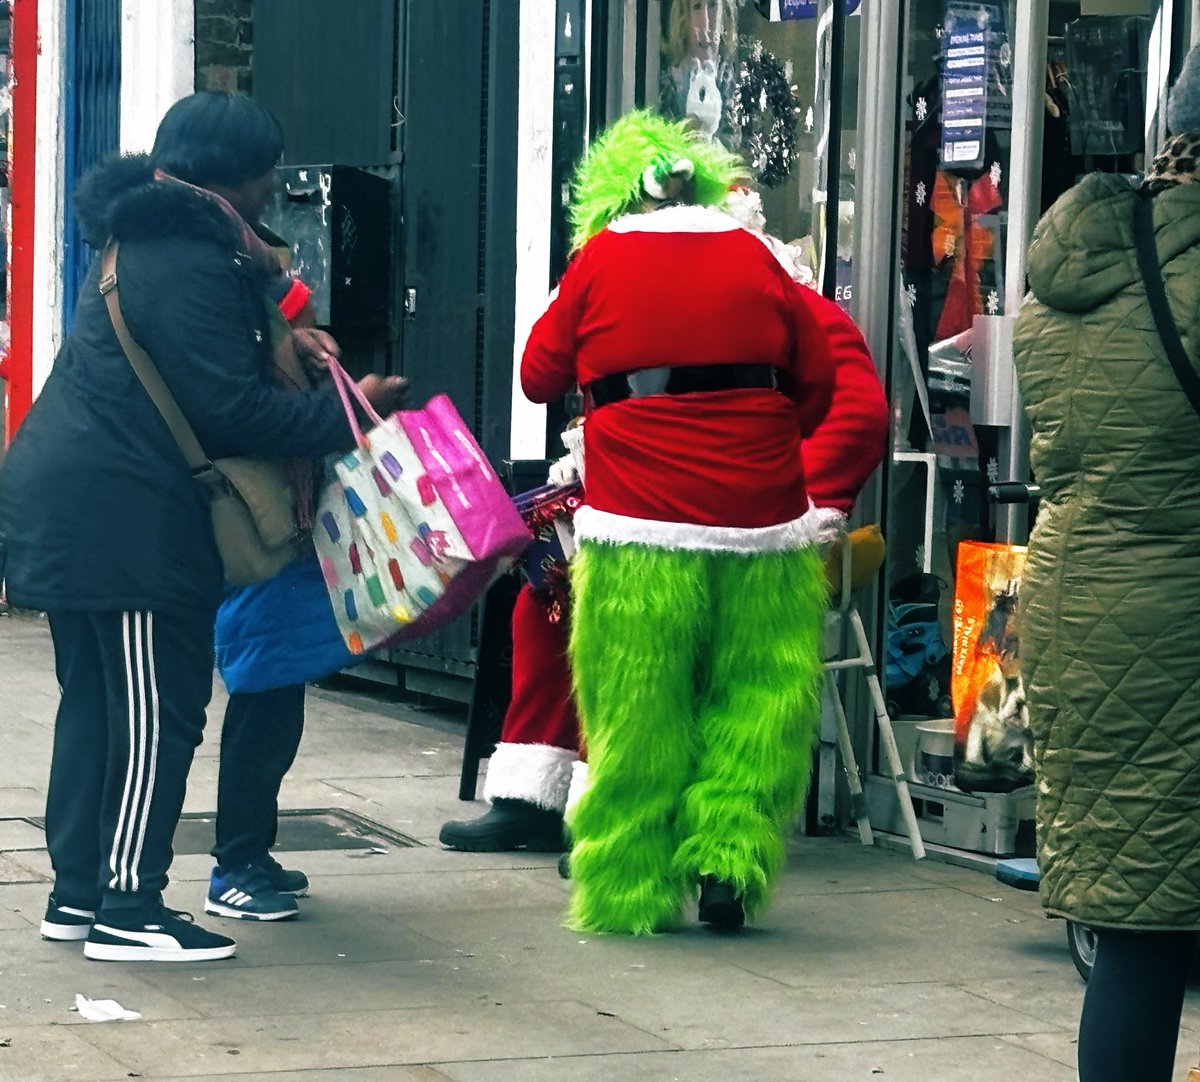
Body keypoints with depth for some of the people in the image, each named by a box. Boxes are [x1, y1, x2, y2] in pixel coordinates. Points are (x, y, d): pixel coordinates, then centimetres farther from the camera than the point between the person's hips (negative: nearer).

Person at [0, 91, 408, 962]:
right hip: (128, 520, -11)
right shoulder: (192, 268, -17)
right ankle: (128, 910, -4)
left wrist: (280, 339, 13)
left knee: (95, 700, 15)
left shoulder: (146, 239, 17)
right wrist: (345, 412, -11)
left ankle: (79, 891, 20)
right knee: (159, 710, -5)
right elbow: (233, 410, -19)